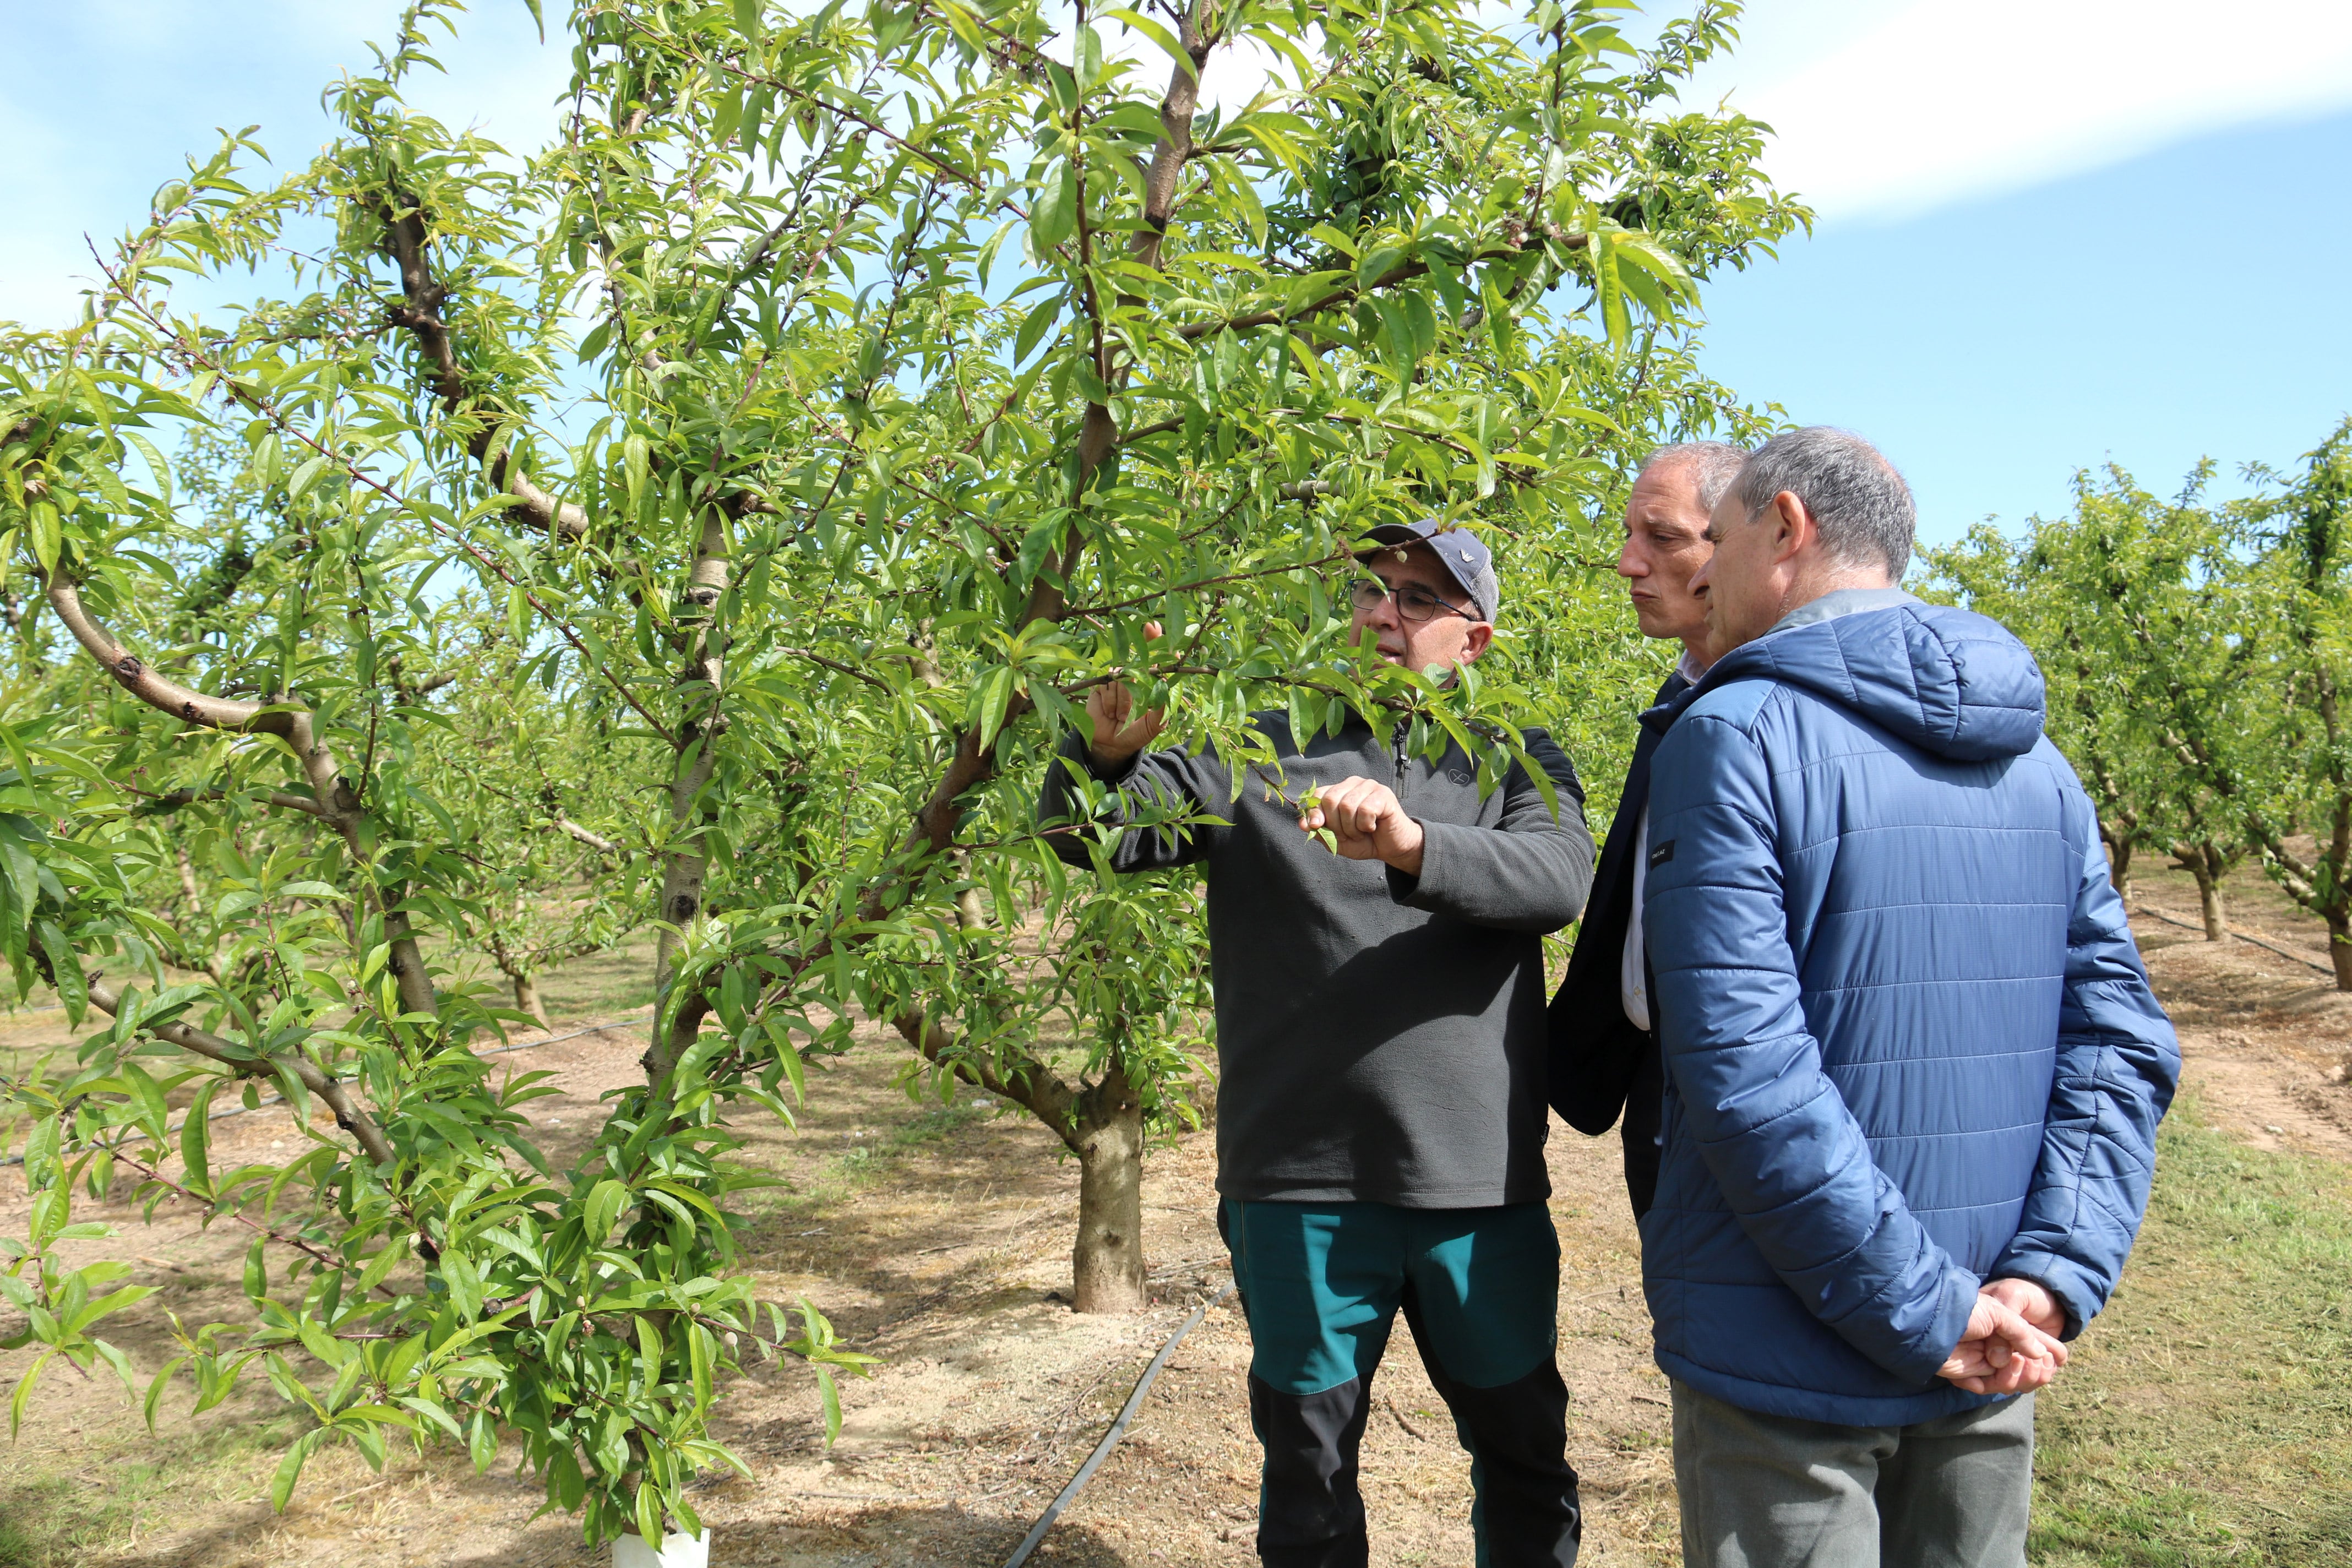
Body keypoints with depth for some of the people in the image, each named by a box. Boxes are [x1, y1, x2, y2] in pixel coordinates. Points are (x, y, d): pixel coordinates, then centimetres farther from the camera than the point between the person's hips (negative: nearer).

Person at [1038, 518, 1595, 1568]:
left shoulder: (1513, 761, 6)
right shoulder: (1259, 752, 6)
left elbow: (1559, 877, -14)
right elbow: (1088, 838, -1)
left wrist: (1413, 844, -33)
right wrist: (1107, 747, -24)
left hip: (1479, 1180, 1)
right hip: (1302, 1182, 0)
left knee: (1523, 1444, 17)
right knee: (1308, 1463, 14)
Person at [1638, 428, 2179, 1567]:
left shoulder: (1734, 740, -15)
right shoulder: (2036, 762, 6)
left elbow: (1746, 1075, -22)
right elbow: (2120, 1043, 0)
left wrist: (1932, 1310, -16)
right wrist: (2051, 1278, -7)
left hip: (1789, 1364, -6)